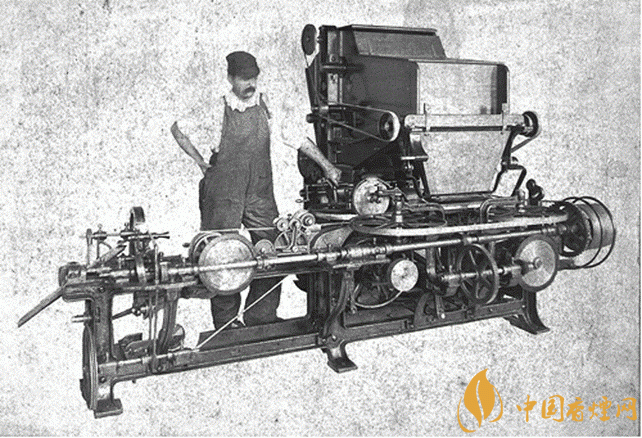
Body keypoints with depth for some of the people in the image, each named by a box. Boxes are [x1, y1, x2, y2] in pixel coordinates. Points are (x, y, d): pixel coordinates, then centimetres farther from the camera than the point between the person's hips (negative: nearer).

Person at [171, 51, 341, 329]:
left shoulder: (267, 107, 3)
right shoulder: (218, 112, -4)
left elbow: (299, 139, 5)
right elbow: (178, 129, 8)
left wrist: (326, 166, 0)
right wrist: (200, 162, 4)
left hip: (260, 193, 3)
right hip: (224, 194, -2)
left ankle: (262, 315, 14)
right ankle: (226, 320, 15)